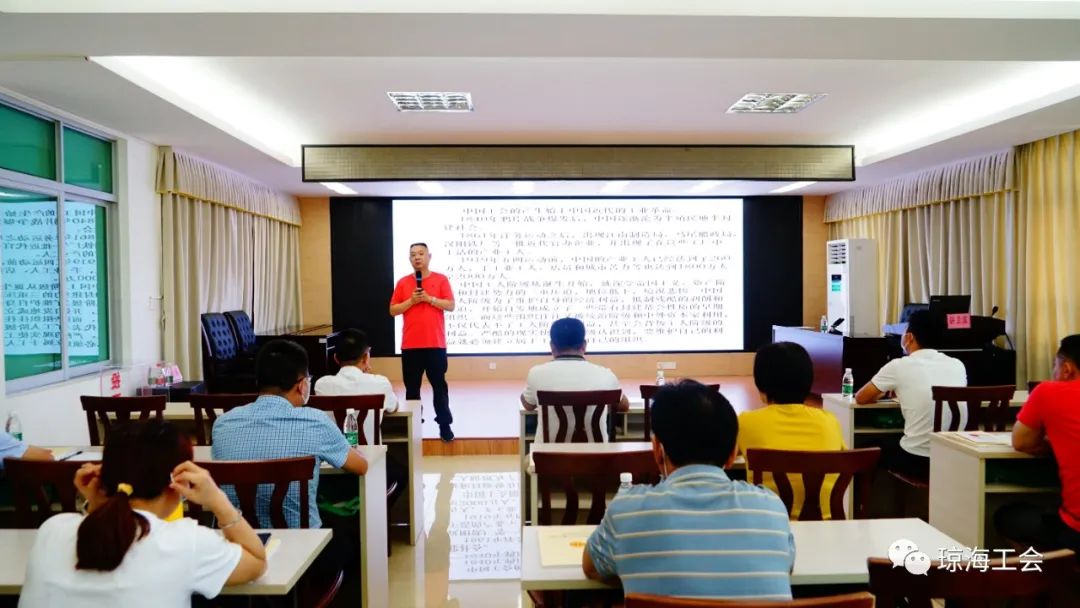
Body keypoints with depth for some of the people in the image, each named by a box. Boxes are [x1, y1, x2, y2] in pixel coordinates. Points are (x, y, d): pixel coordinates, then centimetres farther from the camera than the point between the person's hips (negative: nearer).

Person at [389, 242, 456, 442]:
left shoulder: (441, 280, 3)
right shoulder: (403, 282, 7)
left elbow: (451, 306, -3)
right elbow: (393, 311, 5)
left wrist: (429, 298, -13)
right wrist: (411, 300, -10)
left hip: (436, 344, -2)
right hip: (410, 345, 2)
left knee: (439, 385, 2)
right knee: (412, 387, 8)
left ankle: (444, 424, 10)